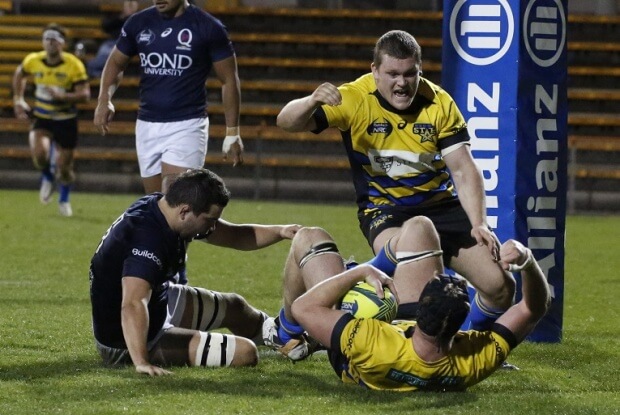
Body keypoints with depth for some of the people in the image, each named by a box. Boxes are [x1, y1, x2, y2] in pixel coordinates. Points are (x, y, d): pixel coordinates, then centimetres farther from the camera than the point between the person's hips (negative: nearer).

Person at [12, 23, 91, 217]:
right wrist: (18, 99, 11)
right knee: (40, 154, -25)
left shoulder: (74, 65, -16)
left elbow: (85, 94, -18)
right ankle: (47, 178, 11)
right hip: (41, 118, 1)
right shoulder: (33, 61, -6)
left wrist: (63, 96, -33)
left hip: (65, 120, -1)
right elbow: (19, 75, 17)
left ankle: (64, 199, 37)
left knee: (64, 168, 6)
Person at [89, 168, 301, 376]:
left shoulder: (161, 207, -6)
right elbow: (133, 305, -49)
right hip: (128, 341, -10)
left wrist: (280, 231, -7)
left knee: (234, 306, 28)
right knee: (244, 352, -12)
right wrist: (141, 363, -59)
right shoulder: (148, 240, -36)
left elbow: (234, 235, 6)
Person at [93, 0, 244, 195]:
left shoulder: (208, 27, -6)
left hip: (187, 126, -5)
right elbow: (116, 62, 19)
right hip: (147, 126, 5)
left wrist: (232, 132, -2)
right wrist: (104, 99, 0)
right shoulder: (139, 23, 6)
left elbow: (229, 80, 0)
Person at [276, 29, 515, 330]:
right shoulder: (355, 99, -13)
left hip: (441, 204, 3)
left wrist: (478, 225, -19)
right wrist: (312, 101, -45)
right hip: (383, 208, -3)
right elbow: (287, 122, -22)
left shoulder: (439, 103, -7)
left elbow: (463, 170, -6)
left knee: (499, 285, -6)